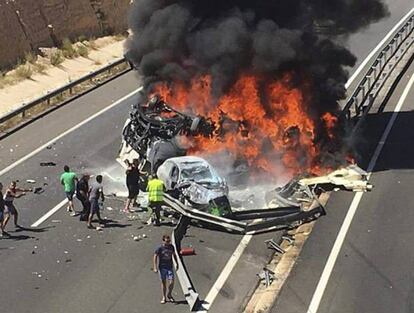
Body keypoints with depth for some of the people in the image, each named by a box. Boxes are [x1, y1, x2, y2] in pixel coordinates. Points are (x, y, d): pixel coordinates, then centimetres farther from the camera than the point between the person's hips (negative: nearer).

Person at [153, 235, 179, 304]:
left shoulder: (171, 247, 1)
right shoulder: (160, 248, -10)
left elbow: (174, 255, 16)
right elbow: (155, 257, -5)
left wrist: (177, 264, 17)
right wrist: (155, 267, -10)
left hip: (170, 267, 2)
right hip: (162, 267, -2)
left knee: (171, 282, -6)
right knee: (163, 282, 6)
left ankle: (169, 295, 19)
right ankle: (164, 297, 18)